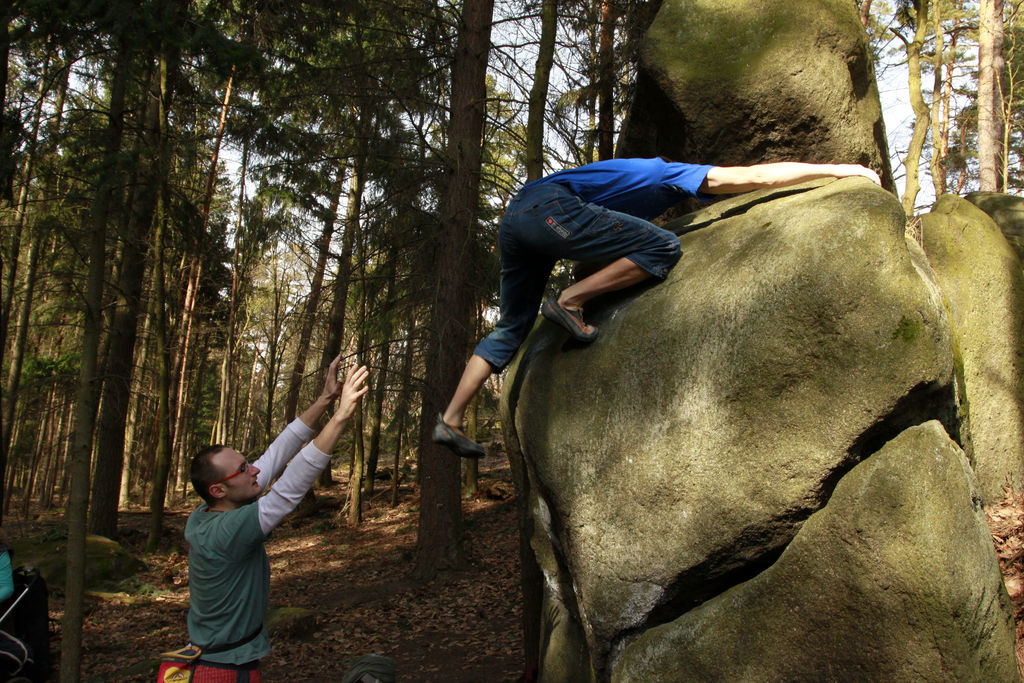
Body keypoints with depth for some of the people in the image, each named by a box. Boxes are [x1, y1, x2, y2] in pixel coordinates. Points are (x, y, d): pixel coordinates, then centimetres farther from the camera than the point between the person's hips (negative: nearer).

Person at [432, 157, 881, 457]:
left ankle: (450, 419, 9)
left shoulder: (638, 176, 35)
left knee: (512, 327, 15)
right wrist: (837, 170, 14)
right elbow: (756, 177, 9)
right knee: (661, 248, -7)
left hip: (514, 216, 9)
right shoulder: (671, 176, 12)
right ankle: (569, 302, -8)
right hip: (549, 208, -9)